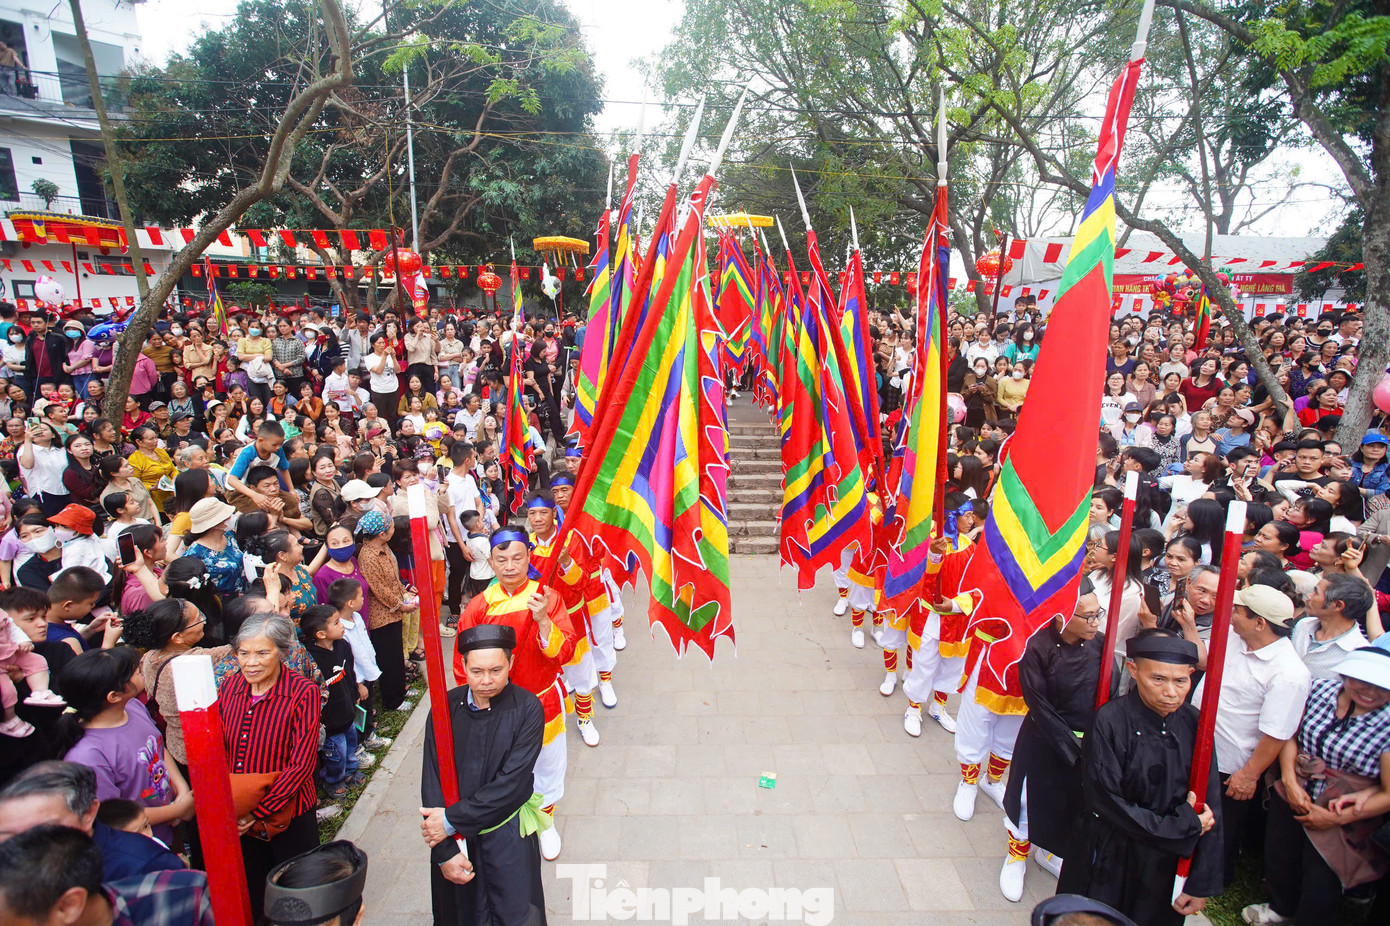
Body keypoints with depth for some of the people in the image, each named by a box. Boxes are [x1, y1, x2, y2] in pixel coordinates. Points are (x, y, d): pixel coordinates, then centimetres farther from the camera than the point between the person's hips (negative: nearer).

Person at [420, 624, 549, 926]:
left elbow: (512, 782, -19)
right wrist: (445, 850, -12)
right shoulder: (446, 707, -10)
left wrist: (451, 819, -18)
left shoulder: (527, 708, -17)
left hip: (508, 834, -2)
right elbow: (432, 782, -9)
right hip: (452, 837, 2)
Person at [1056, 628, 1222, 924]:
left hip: (1166, 868, 4)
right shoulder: (1110, 722, -23)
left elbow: (1209, 807, -3)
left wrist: (1201, 883, -3)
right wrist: (1183, 826, -12)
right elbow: (1107, 803, -18)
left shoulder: (1193, 723, -10)